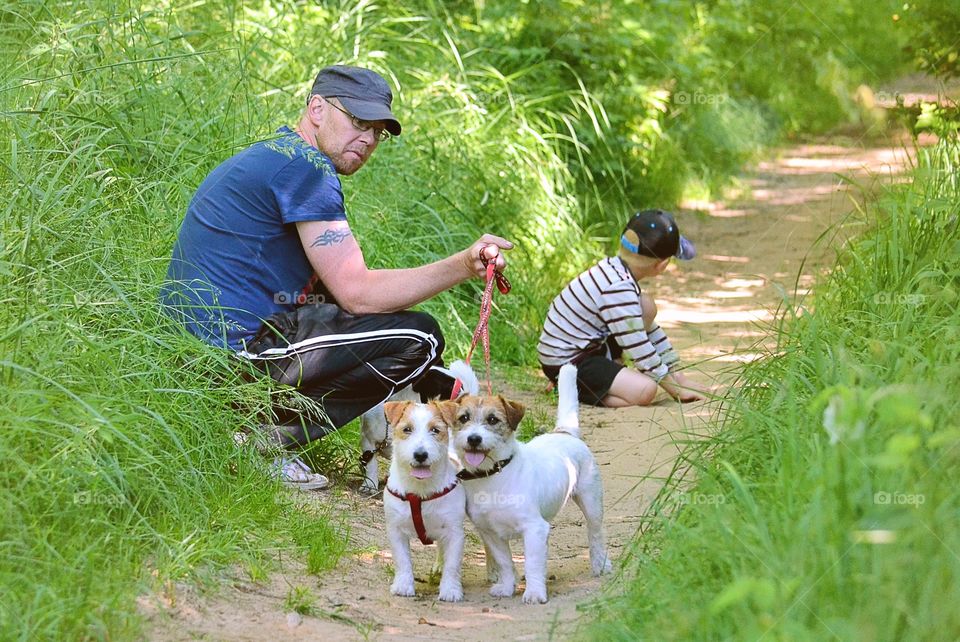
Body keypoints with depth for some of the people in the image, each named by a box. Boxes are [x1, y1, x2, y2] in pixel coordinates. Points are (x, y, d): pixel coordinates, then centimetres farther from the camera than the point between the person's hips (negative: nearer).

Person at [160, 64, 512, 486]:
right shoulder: (305, 166, -12)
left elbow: (336, 286, 20)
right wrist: (462, 267, -19)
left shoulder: (267, 157, 20)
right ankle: (268, 437, -9)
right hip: (240, 348, -10)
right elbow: (357, 293, -16)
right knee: (417, 339, -8)